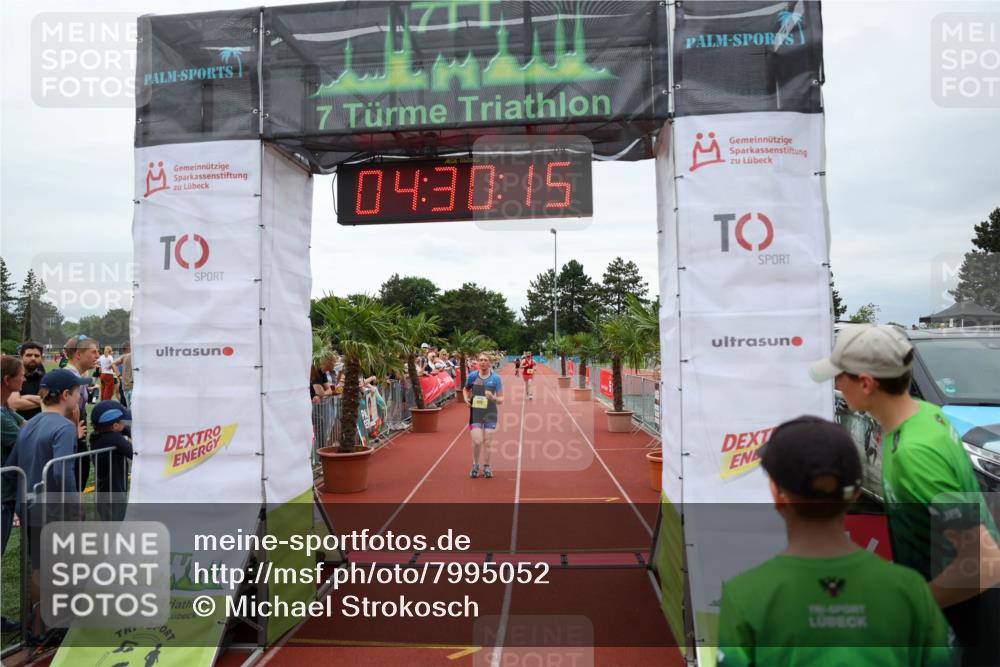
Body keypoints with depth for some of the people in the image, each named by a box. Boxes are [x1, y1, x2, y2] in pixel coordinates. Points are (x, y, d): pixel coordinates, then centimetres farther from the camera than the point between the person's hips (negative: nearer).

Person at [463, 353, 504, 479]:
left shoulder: (496, 378, -4)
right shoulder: (473, 376, -1)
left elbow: (501, 400, -2)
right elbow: (465, 389, 18)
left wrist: (493, 397, -22)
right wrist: (466, 398, -2)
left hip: (490, 413, 0)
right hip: (475, 412, 0)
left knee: (487, 440, 6)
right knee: (477, 441, -9)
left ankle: (486, 467, 23)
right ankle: (475, 465, 15)